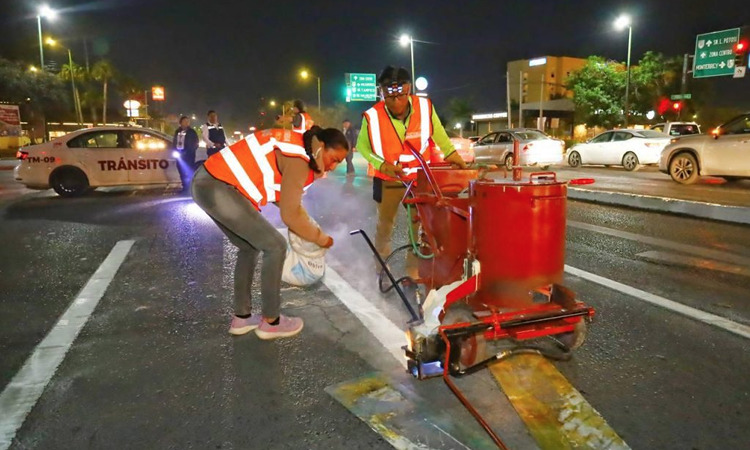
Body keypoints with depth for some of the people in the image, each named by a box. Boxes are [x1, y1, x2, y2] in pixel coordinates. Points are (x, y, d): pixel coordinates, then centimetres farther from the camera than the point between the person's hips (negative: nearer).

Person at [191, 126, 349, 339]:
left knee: (250, 246, 20)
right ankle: (270, 321, 9)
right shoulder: (298, 159, -15)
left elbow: (285, 198, 19)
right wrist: (320, 238, 1)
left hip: (207, 182, 10)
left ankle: (241, 317, 27)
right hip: (218, 187, -10)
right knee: (275, 246, -4)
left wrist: (310, 226, 15)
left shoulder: (296, 146, 15)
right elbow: (290, 215, -13)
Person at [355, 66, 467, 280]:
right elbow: (362, 146, -6)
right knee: (385, 223, 15)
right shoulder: (372, 116, -23)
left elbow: (439, 135, 0)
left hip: (421, 178, 1)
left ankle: (413, 268, 24)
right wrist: (382, 165, -18)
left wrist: (453, 155, -6)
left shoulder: (425, 107, -20)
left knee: (421, 225, 7)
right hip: (388, 180, -1)